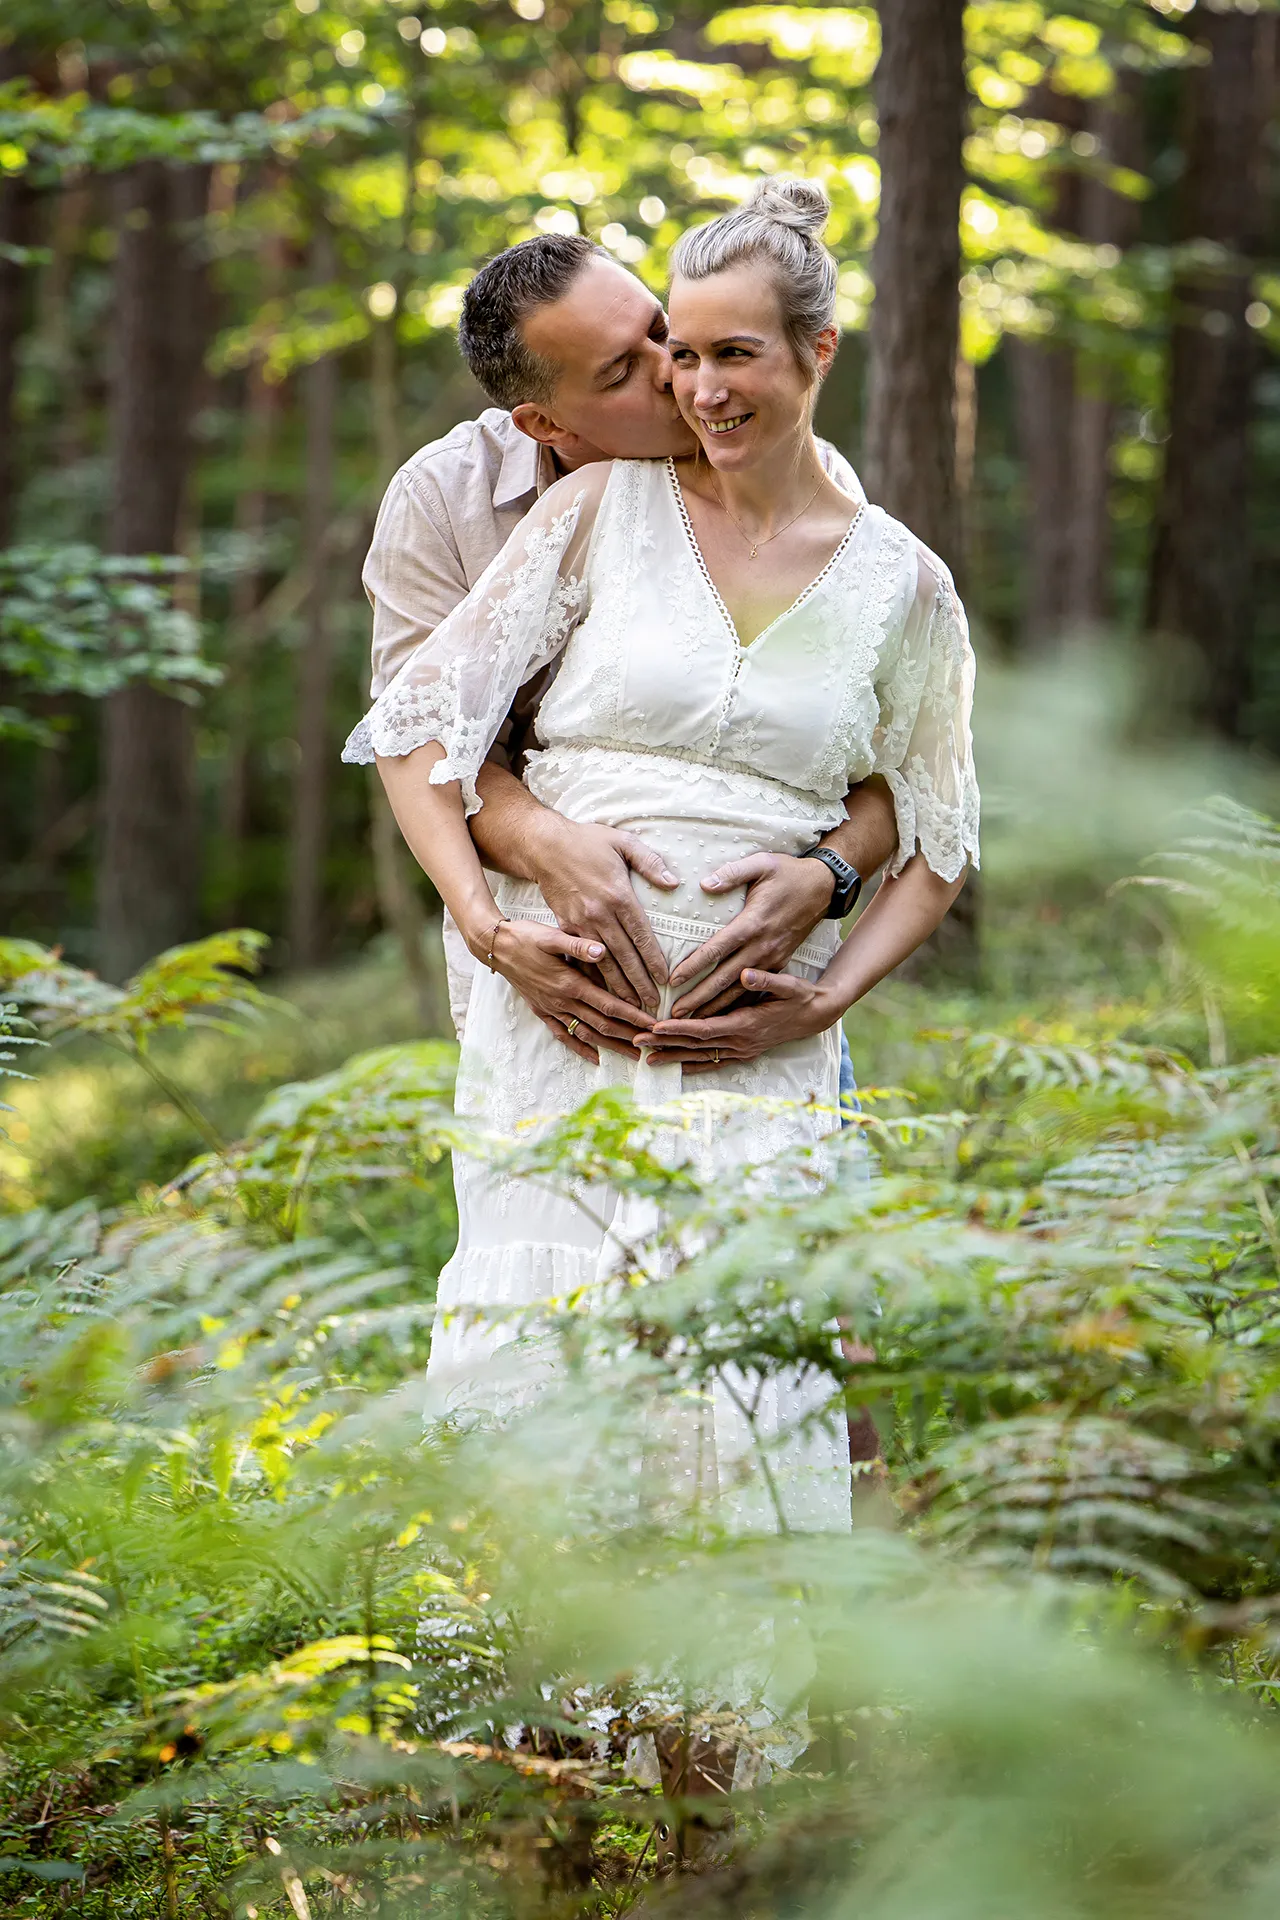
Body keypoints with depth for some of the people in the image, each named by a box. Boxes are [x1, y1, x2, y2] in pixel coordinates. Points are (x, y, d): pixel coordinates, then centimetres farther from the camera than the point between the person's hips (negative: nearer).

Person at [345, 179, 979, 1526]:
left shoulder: (901, 583, 7)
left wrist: (829, 995, -1)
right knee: (522, 1365, -7)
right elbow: (419, 720, 3)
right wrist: (487, 922, -10)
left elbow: (936, 840, 15)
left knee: (752, 1399, -9)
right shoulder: (603, 508, 4)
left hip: (760, 1048, 0)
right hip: (554, 1005, 0)